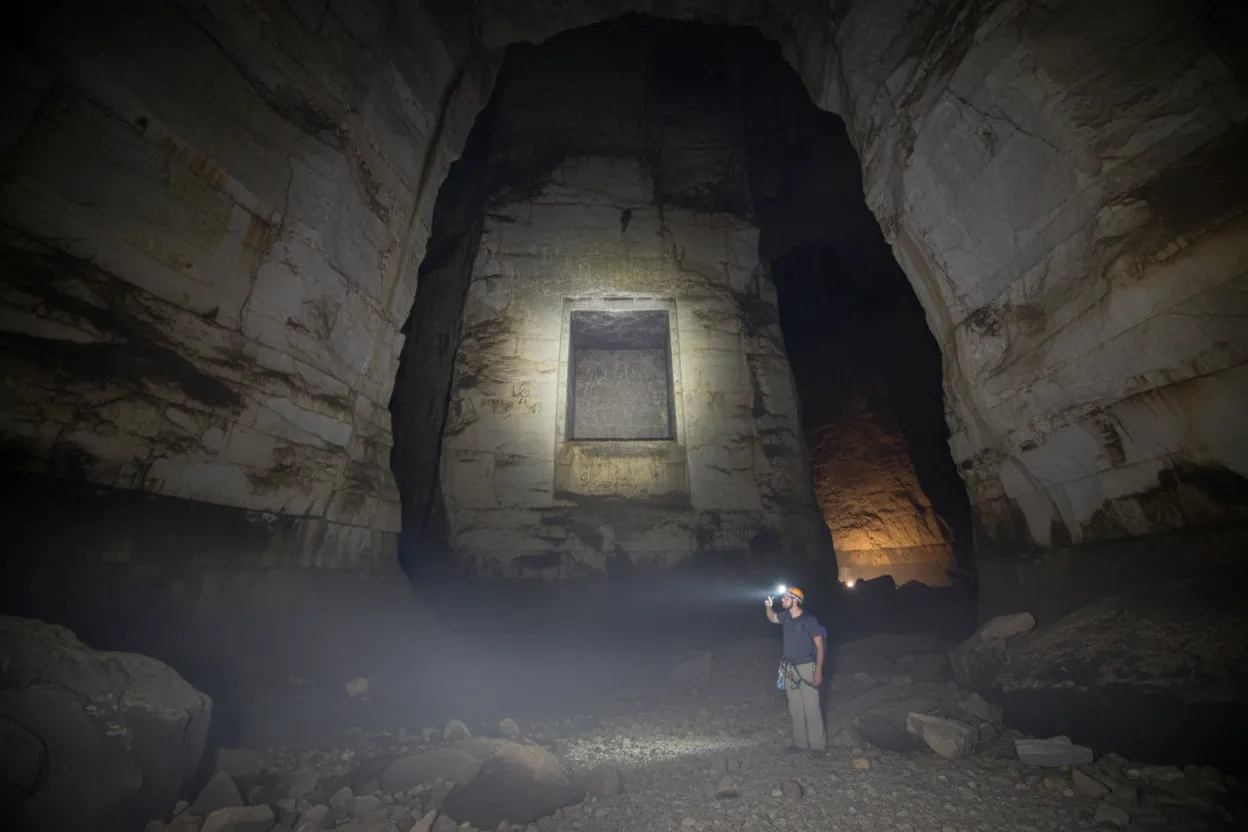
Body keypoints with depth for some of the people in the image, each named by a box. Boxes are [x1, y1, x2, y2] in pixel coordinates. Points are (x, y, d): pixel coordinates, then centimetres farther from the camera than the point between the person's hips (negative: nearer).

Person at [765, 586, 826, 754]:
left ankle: (818, 745, 8)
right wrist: (768, 606, 5)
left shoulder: (809, 620, -13)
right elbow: (772, 618, 26)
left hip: (806, 667, -6)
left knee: (811, 708, -4)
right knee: (795, 709, 12)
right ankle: (800, 743, 23)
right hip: (789, 669, 6)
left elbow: (820, 646, -11)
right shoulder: (786, 617, 4)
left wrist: (818, 671, -16)